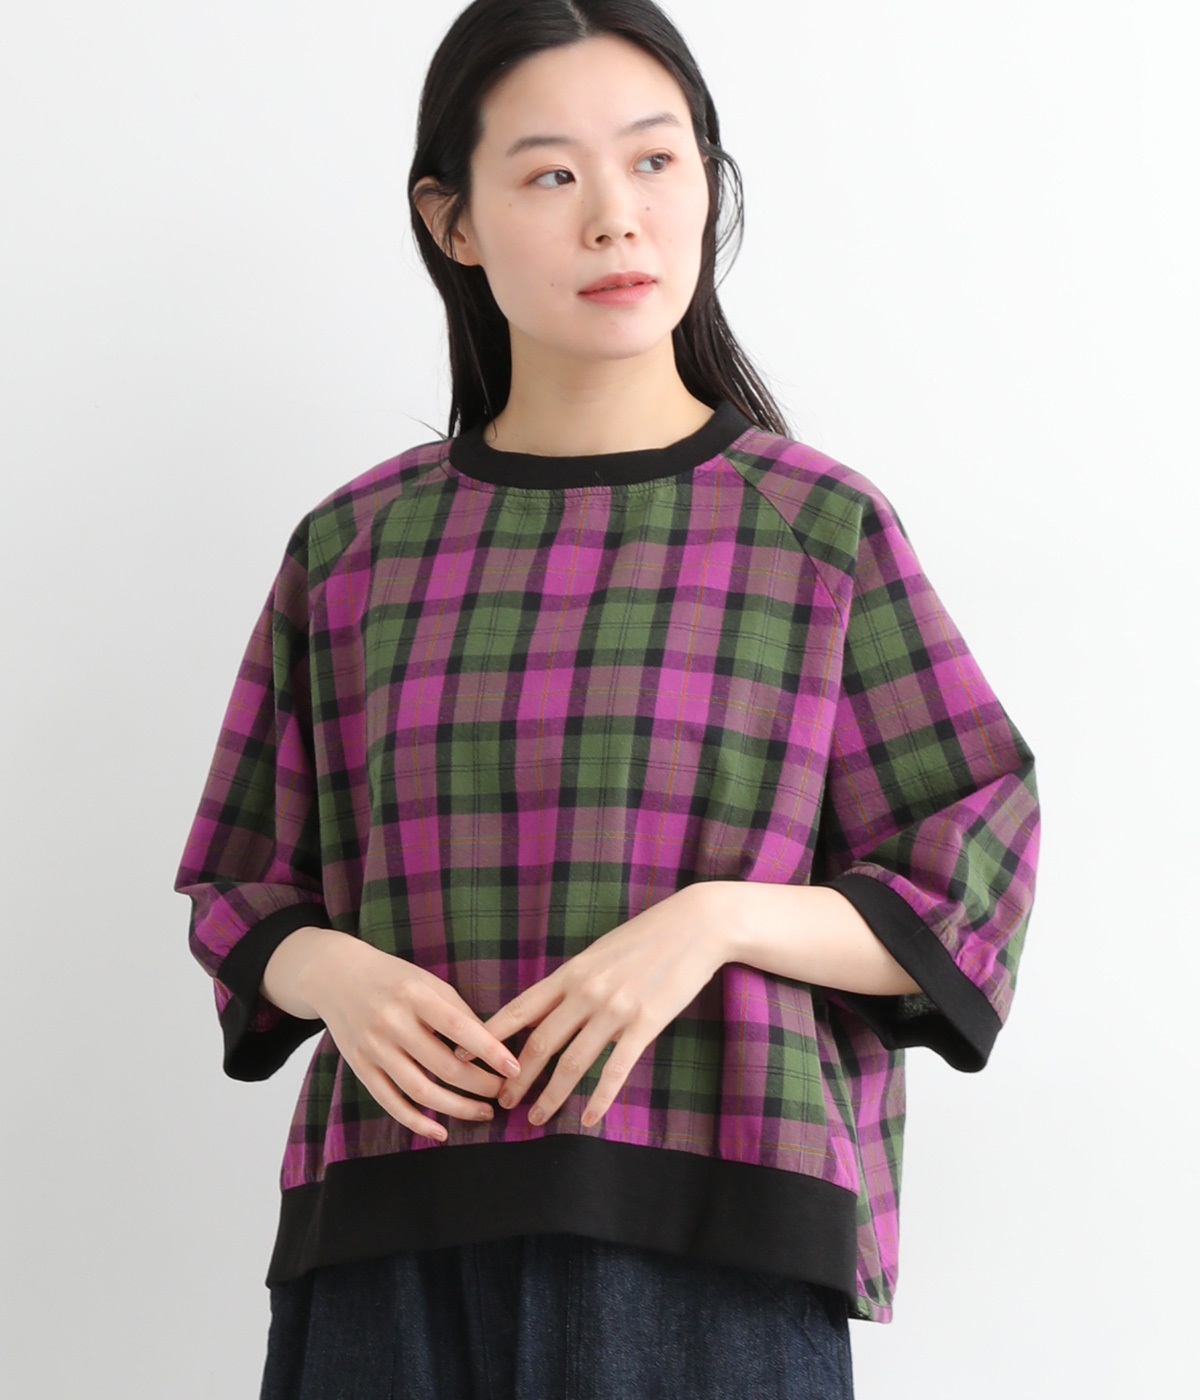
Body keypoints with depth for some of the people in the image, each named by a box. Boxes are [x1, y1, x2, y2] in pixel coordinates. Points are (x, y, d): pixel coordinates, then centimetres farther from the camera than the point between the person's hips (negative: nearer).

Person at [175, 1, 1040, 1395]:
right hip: (397, 1239, 2)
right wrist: (329, 975, -8)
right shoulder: (356, 547, 9)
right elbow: (245, 892, 15)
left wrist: (719, 920, -14)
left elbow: (961, 904, 3)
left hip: (708, 1234, -2)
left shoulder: (821, 528, 4)